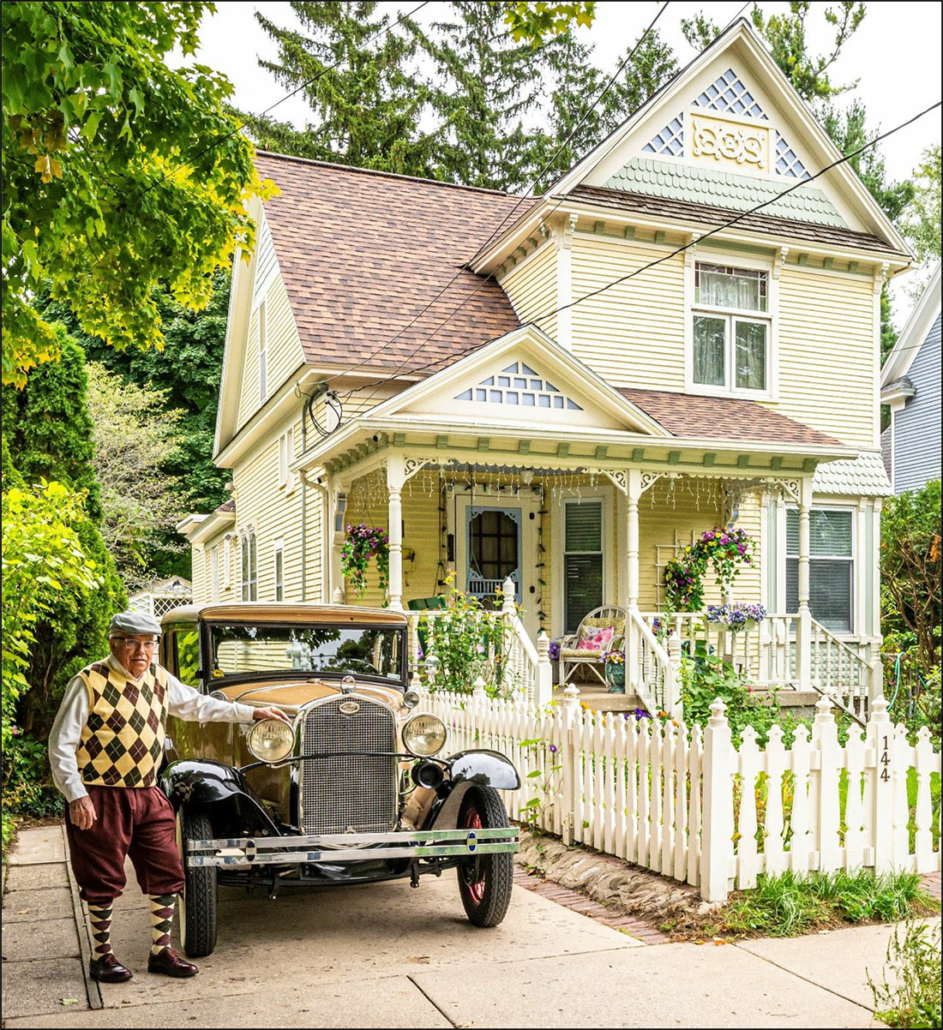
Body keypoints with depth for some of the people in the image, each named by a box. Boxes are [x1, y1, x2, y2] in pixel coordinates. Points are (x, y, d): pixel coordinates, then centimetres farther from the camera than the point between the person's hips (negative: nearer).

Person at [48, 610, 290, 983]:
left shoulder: (158, 678, 7)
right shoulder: (89, 683, -12)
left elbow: (197, 705, 20)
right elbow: (61, 745, -10)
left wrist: (252, 712, 20)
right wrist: (76, 796, -17)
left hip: (147, 795, 6)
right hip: (100, 798, -6)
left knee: (166, 873, 7)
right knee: (103, 879, 5)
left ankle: (161, 952, 23)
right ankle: (101, 956, 25)